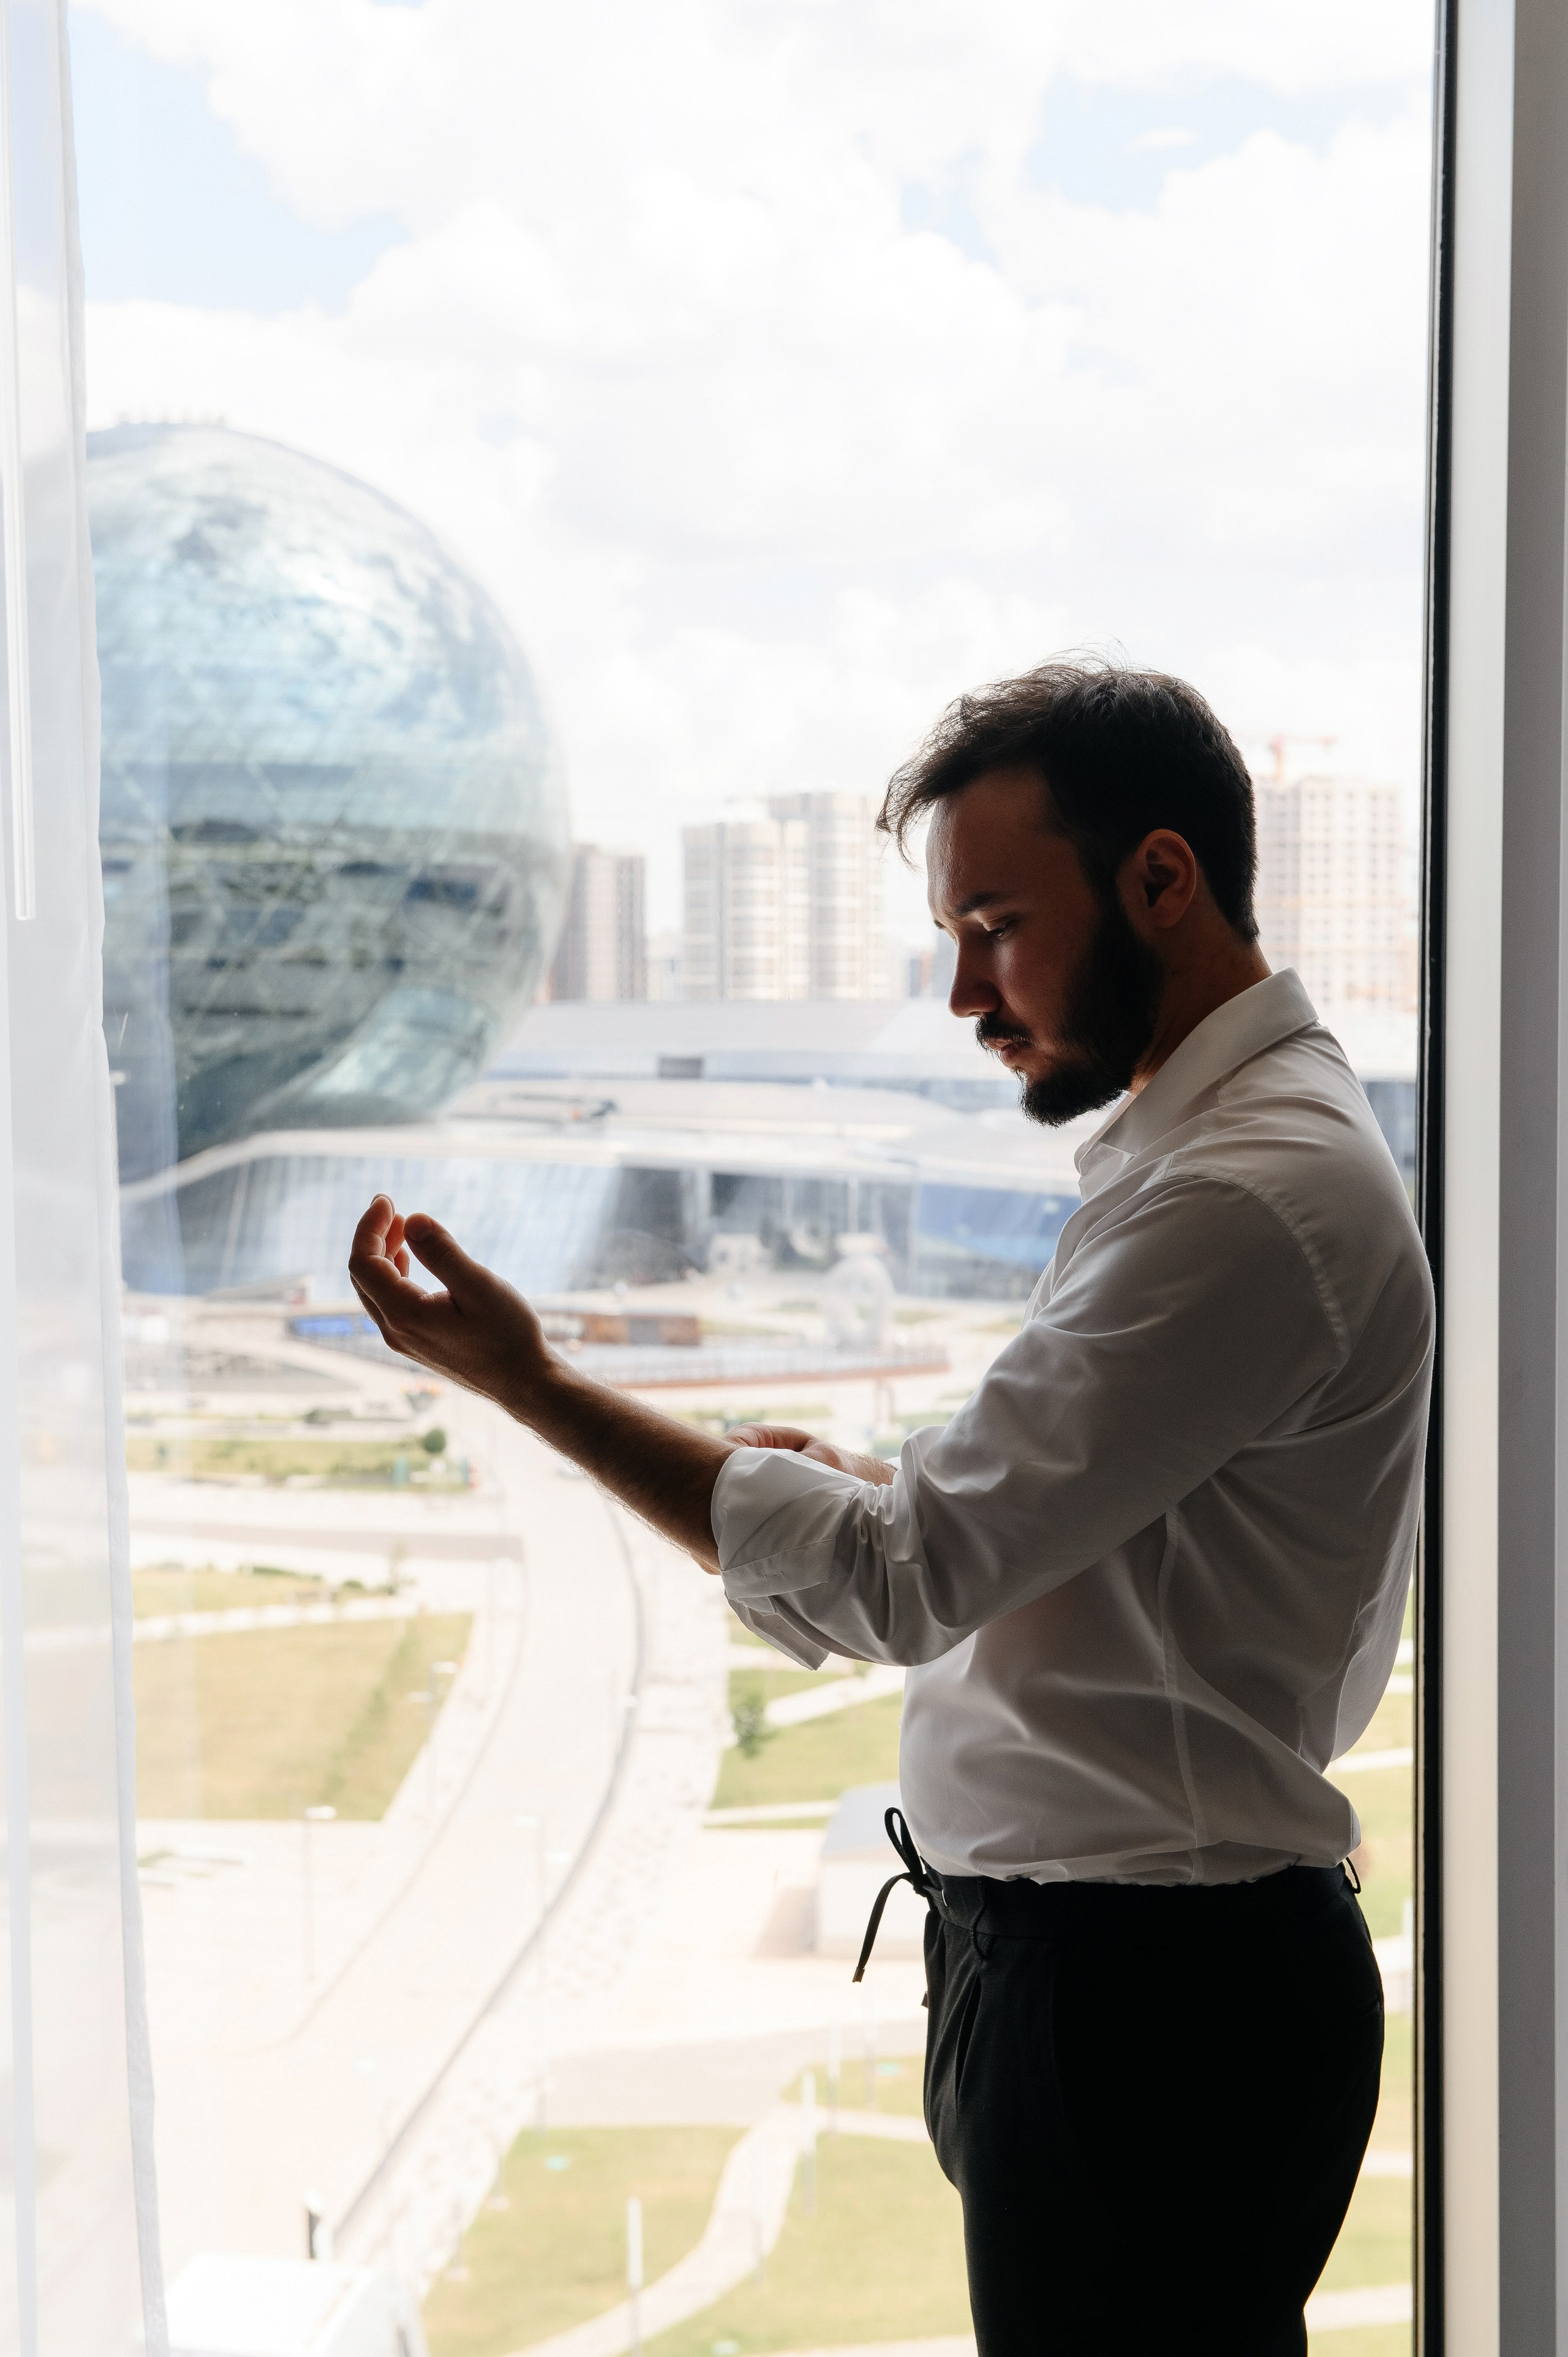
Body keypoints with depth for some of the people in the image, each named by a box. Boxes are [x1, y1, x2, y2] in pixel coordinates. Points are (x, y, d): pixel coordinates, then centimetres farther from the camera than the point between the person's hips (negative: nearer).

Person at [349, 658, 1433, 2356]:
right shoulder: (1208, 1145, 13)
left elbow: (900, 1577, -22)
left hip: (1145, 1994, -10)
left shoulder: (1254, 1198, -22)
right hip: (1098, 1951, 10)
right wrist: (867, 1491, 1)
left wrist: (526, 1380, -15)